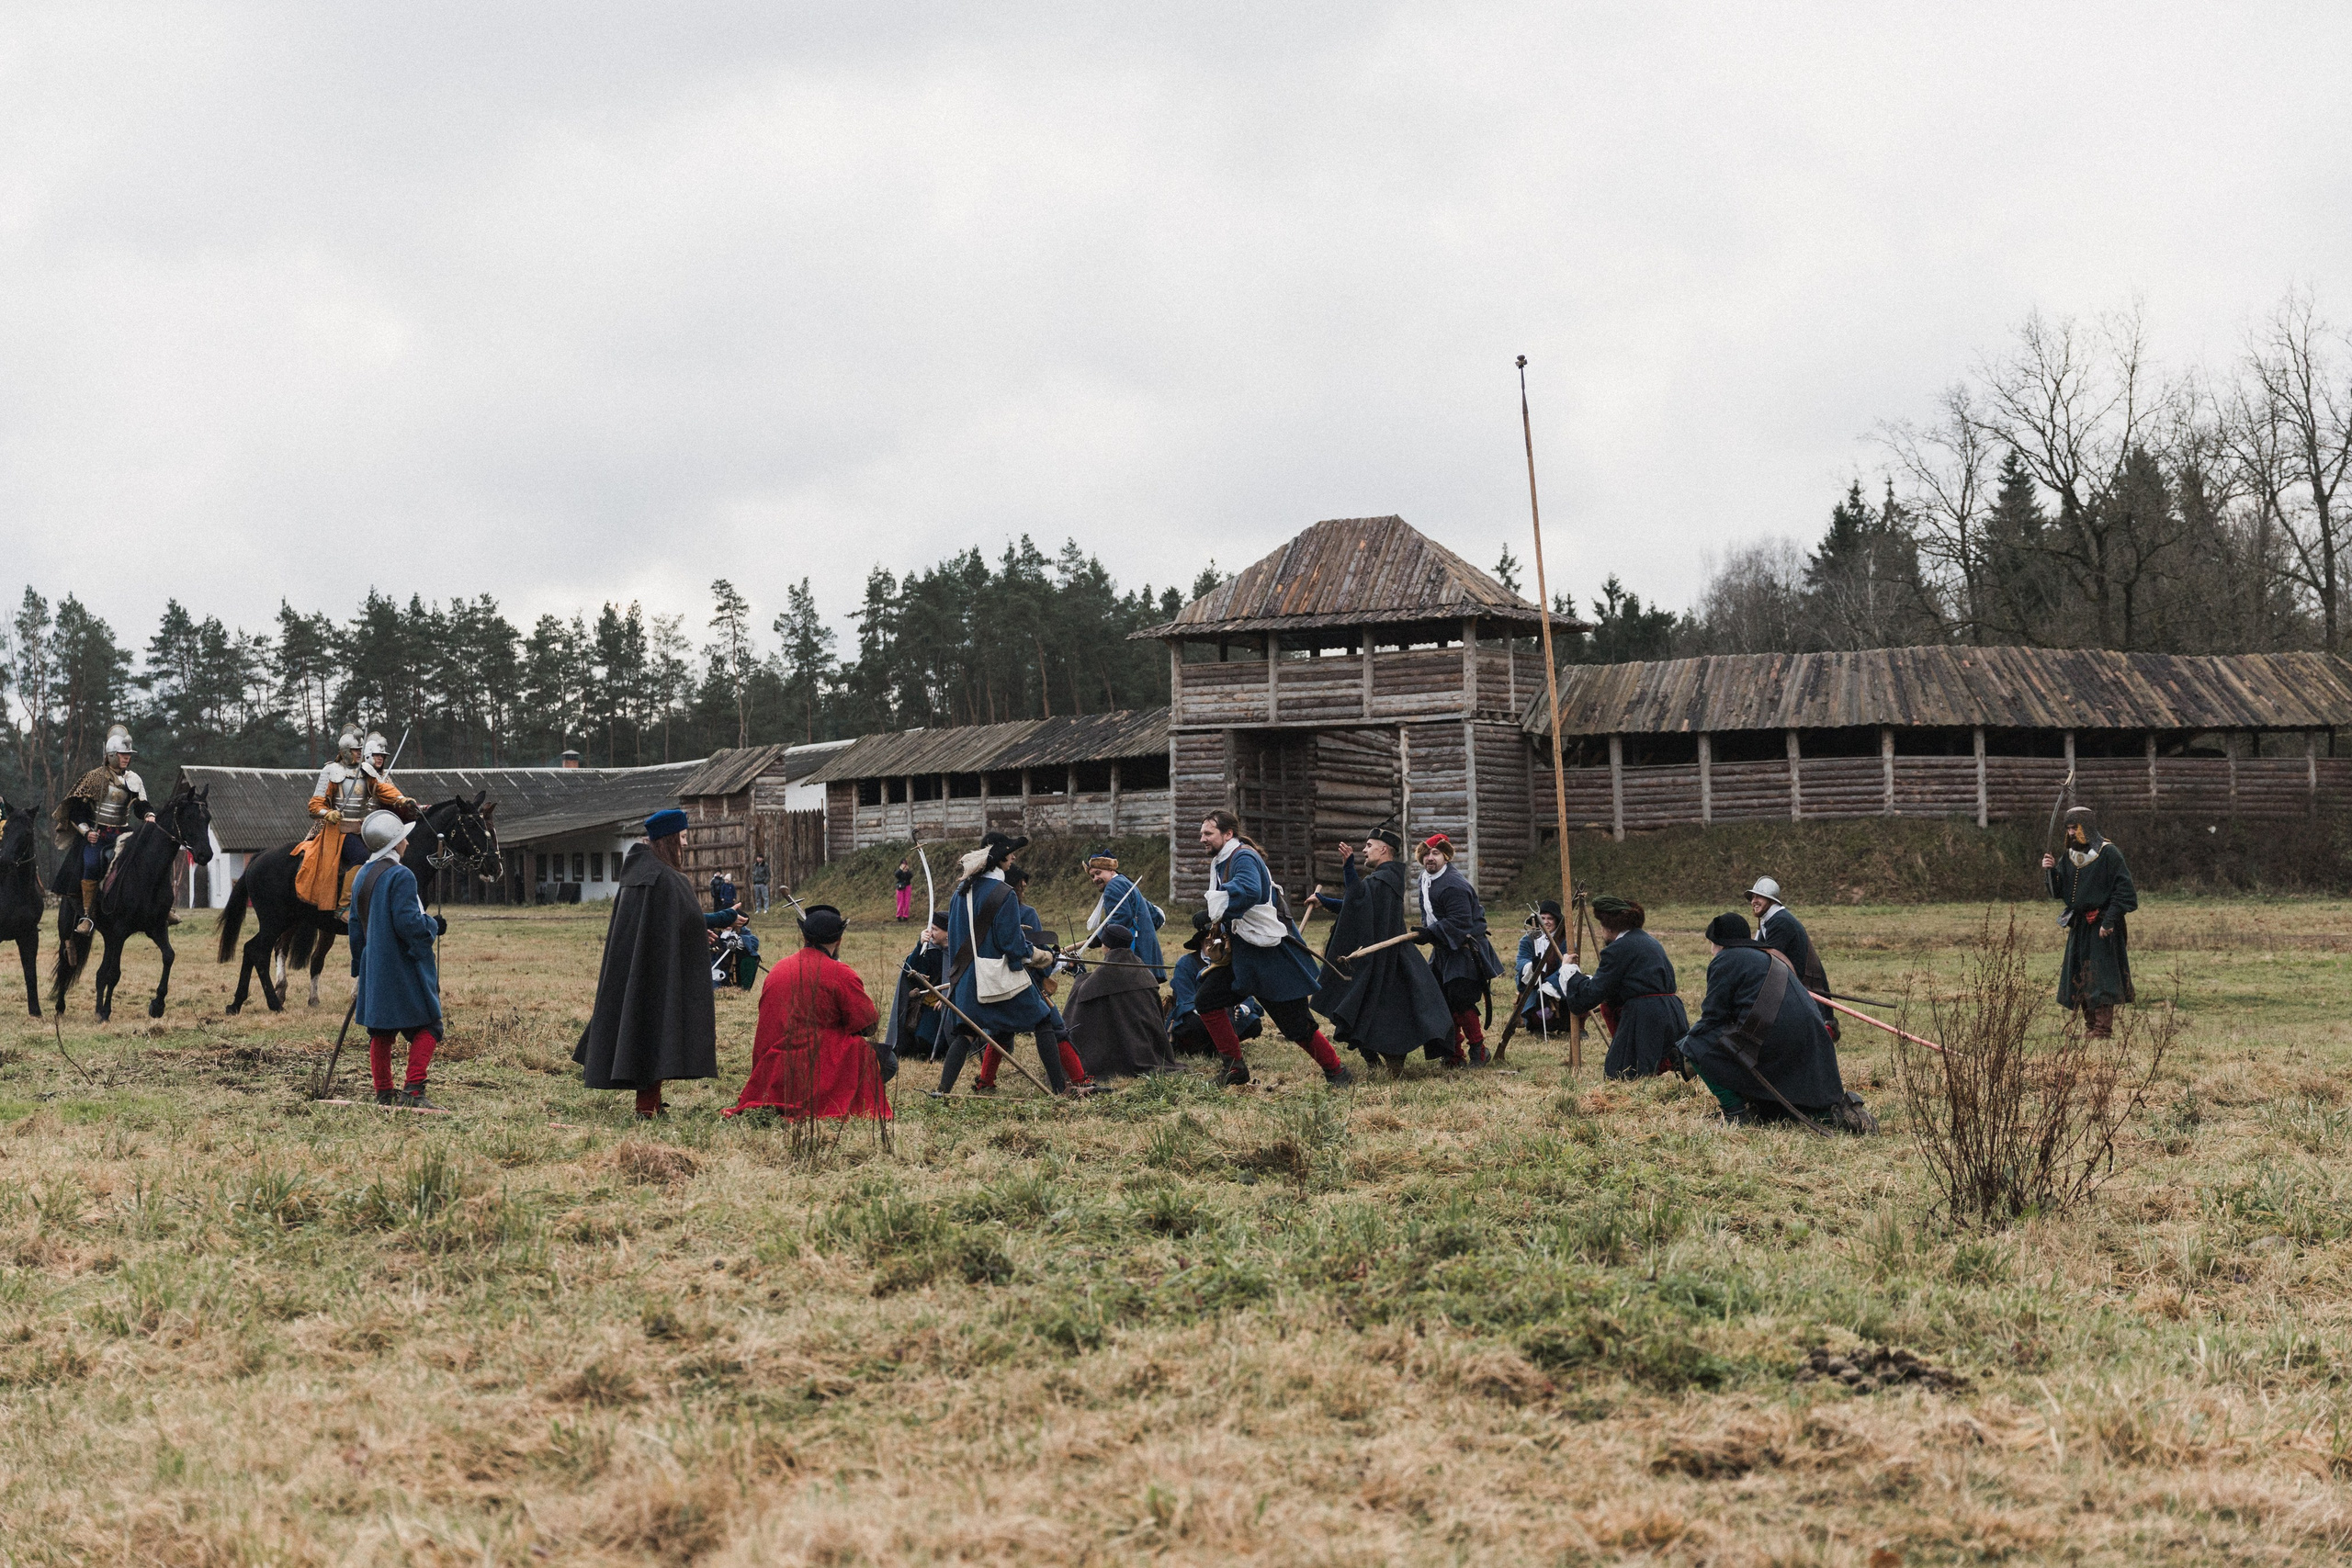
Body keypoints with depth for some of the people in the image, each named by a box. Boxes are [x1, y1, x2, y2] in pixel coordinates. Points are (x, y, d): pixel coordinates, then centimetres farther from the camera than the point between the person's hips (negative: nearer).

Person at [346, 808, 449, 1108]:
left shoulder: (361, 876, 11)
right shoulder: (401, 876, -16)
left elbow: (356, 926, 16)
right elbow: (408, 923, -23)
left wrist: (357, 971, 23)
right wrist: (434, 925, -3)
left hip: (374, 967, 8)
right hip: (404, 967, -8)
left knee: (380, 1030, 13)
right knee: (426, 1027, -2)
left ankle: (383, 1092, 16)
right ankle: (412, 1091, -11)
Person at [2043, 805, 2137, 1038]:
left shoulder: (2108, 853, -10)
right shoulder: (2070, 856, 11)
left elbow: (2124, 890, -13)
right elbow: (2058, 892, 12)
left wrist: (2109, 921, -19)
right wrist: (2050, 871, -7)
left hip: (2102, 928, -8)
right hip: (2079, 927, 8)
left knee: (2101, 978, -9)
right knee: (2080, 979, 9)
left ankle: (2103, 1031, -8)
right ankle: (2090, 1028, 16)